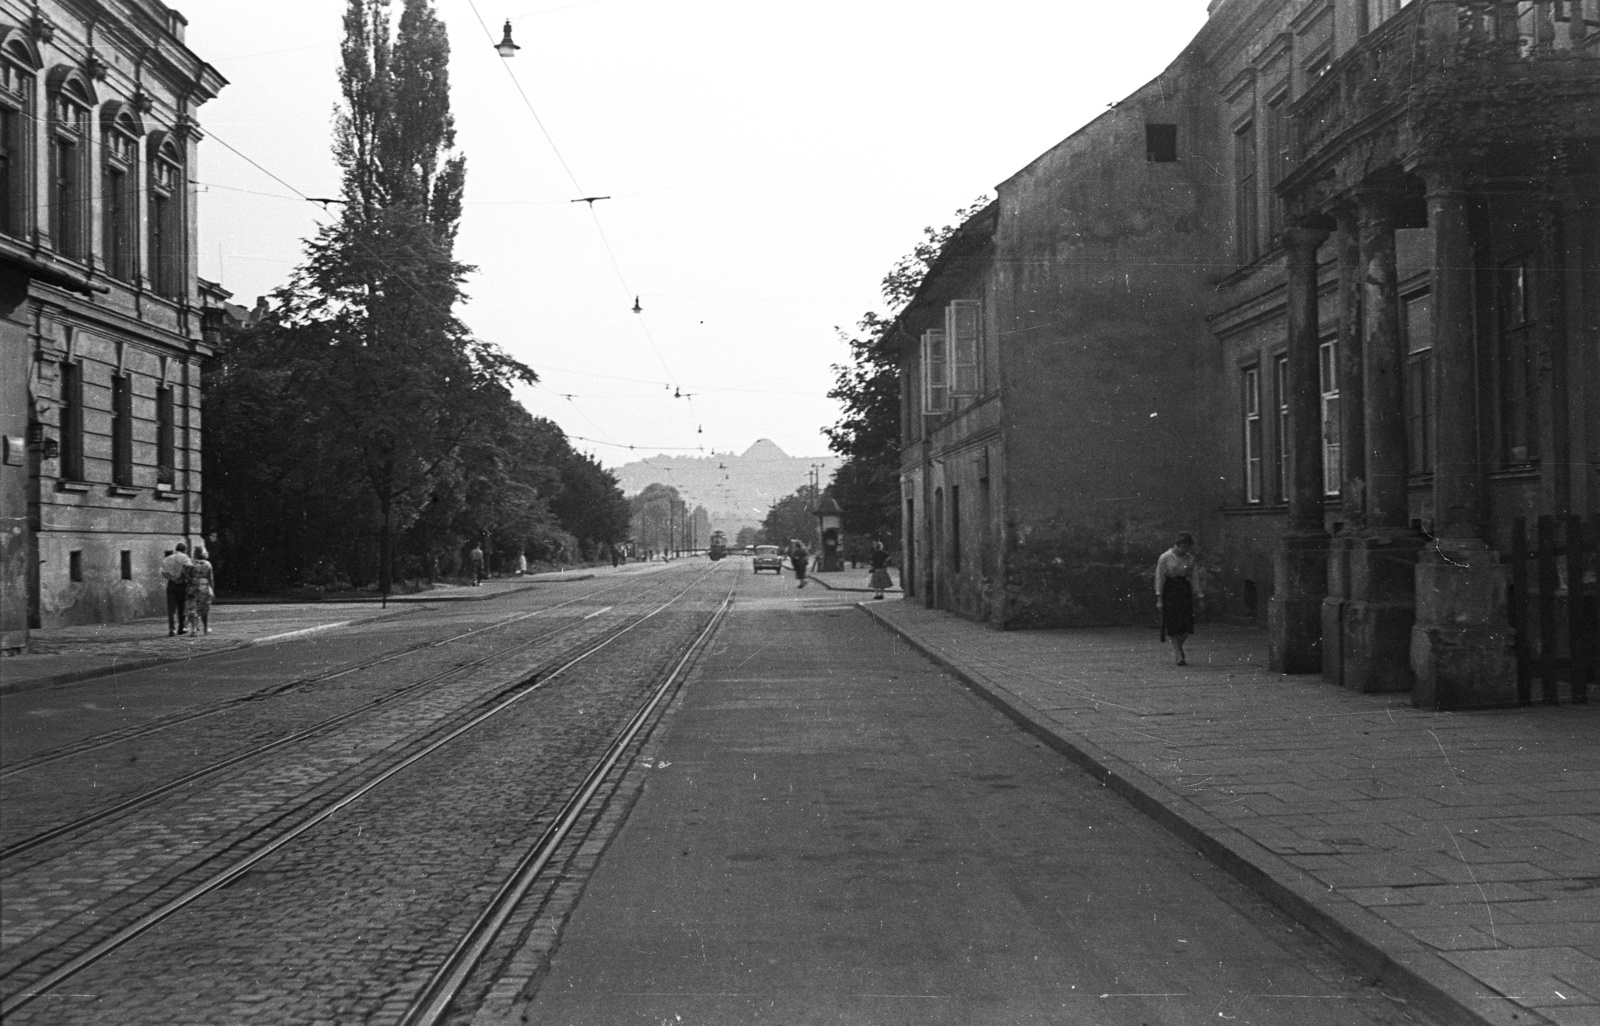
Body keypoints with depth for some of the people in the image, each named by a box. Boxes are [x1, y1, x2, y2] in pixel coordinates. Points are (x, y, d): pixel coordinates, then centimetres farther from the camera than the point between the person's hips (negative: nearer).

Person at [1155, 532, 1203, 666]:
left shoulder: (1190, 558, 6)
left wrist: (1197, 594, 6)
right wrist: (1159, 598, -7)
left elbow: (1194, 577, 11)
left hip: (1185, 591, 4)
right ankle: (1179, 656, 1)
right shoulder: (1165, 558, -6)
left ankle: (1177, 648, 24)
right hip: (1170, 593, -4)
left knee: (1187, 625, -3)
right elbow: (1159, 578, -4)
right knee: (1173, 625, -5)